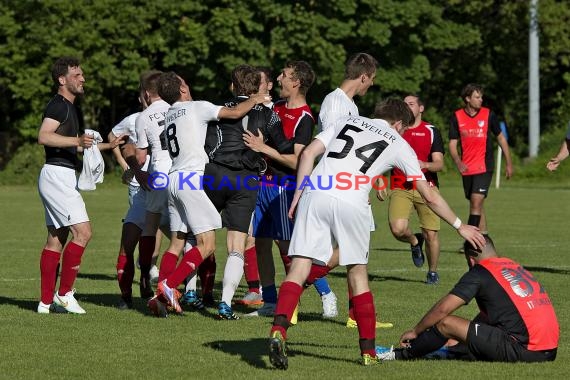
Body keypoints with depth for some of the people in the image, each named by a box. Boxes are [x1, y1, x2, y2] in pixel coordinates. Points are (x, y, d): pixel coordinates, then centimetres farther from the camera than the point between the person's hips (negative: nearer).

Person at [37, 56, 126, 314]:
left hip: (61, 178, 11)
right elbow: (44, 136, -27)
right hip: (57, 175, -11)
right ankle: (64, 293, -11)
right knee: (82, 232, -14)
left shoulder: (68, 107, 20)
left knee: (56, 239, 9)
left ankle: (47, 302, 10)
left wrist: (108, 145, 34)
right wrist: (77, 140, -35)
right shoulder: (59, 105, -12)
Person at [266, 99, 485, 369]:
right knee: (357, 272, 15)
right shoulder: (399, 145, 21)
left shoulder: (347, 121, 26)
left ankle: (278, 331, -25)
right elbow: (430, 196, 25)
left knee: (299, 267, -2)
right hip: (351, 204, -1)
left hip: (314, 193, 1)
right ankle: (368, 350, 18)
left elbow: (308, 153, 14)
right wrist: (460, 226, 34)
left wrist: (298, 194, 15)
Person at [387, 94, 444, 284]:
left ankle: (433, 272, 21)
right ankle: (415, 242, 15)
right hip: (400, 188, 1)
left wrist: (425, 165, -23)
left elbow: (439, 164, -2)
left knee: (431, 234, -3)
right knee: (397, 229, -20)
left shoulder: (431, 131, 5)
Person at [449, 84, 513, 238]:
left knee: (477, 200, -16)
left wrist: (509, 163, 11)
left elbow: (501, 138, 10)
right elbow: (452, 144, 3)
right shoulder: (457, 117, 2)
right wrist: (458, 162, -16)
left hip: (484, 166, -3)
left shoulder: (488, 114, -1)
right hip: (467, 168, 3)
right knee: (474, 203, 9)